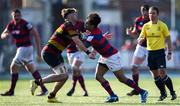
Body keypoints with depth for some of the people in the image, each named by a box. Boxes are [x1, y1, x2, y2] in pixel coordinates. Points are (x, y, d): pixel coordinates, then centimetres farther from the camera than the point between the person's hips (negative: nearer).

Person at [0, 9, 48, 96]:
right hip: (20, 49, 8)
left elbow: (36, 34, -14)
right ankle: (43, 89, 12)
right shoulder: (11, 24, 5)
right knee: (32, 69, 10)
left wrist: (39, 49, -16)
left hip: (26, 48, -8)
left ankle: (11, 91, 1)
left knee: (13, 68, -7)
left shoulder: (25, 24, -17)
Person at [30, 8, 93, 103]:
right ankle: (37, 82, -10)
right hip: (49, 53, -10)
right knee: (63, 75, -17)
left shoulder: (70, 26, 15)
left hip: (55, 54, 10)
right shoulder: (69, 26, -15)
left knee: (64, 75, 7)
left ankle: (51, 97, 15)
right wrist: (88, 52, -22)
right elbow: (77, 42, -21)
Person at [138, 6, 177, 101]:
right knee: (155, 75, 6)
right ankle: (163, 93, 20)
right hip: (150, 52, 4)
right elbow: (140, 39, 4)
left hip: (160, 51, -4)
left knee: (162, 74, -12)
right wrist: (140, 40, -21)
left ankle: (172, 92, 2)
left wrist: (169, 52, -5)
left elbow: (168, 39, 0)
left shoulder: (162, 25, -4)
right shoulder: (146, 26, 5)